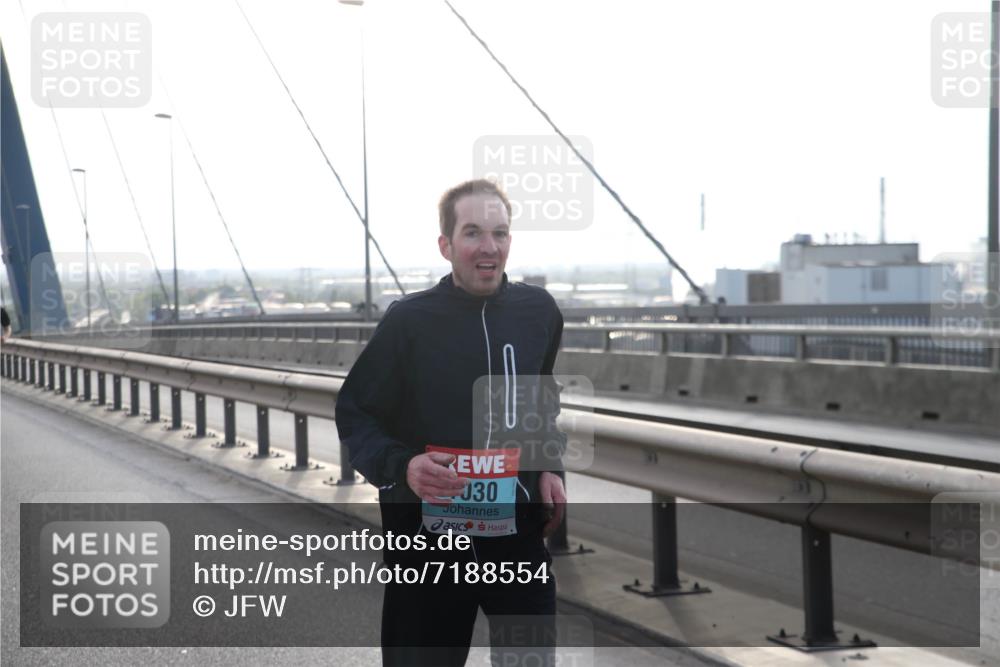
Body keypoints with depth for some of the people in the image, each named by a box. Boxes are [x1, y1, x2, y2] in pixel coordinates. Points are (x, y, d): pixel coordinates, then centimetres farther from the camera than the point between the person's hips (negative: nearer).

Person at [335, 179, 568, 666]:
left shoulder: (539, 312, 1)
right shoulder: (409, 320, -10)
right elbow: (354, 412, -3)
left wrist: (549, 467, 6)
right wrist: (401, 465, -20)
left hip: (519, 538, 3)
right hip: (428, 543, -3)